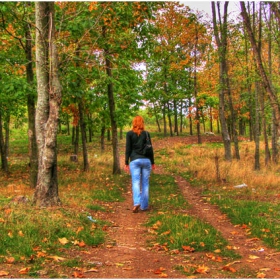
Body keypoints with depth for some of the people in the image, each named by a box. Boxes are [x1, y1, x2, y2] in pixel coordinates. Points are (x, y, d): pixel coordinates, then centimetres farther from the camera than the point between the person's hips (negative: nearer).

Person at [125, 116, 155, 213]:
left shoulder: (129, 134, -1)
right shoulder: (146, 133, 3)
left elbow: (128, 149, -3)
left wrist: (126, 163, 1)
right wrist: (152, 162, 12)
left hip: (134, 161, -1)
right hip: (146, 160, 2)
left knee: (135, 182, -5)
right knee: (145, 183, 7)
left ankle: (136, 203, -25)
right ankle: (144, 206, 11)